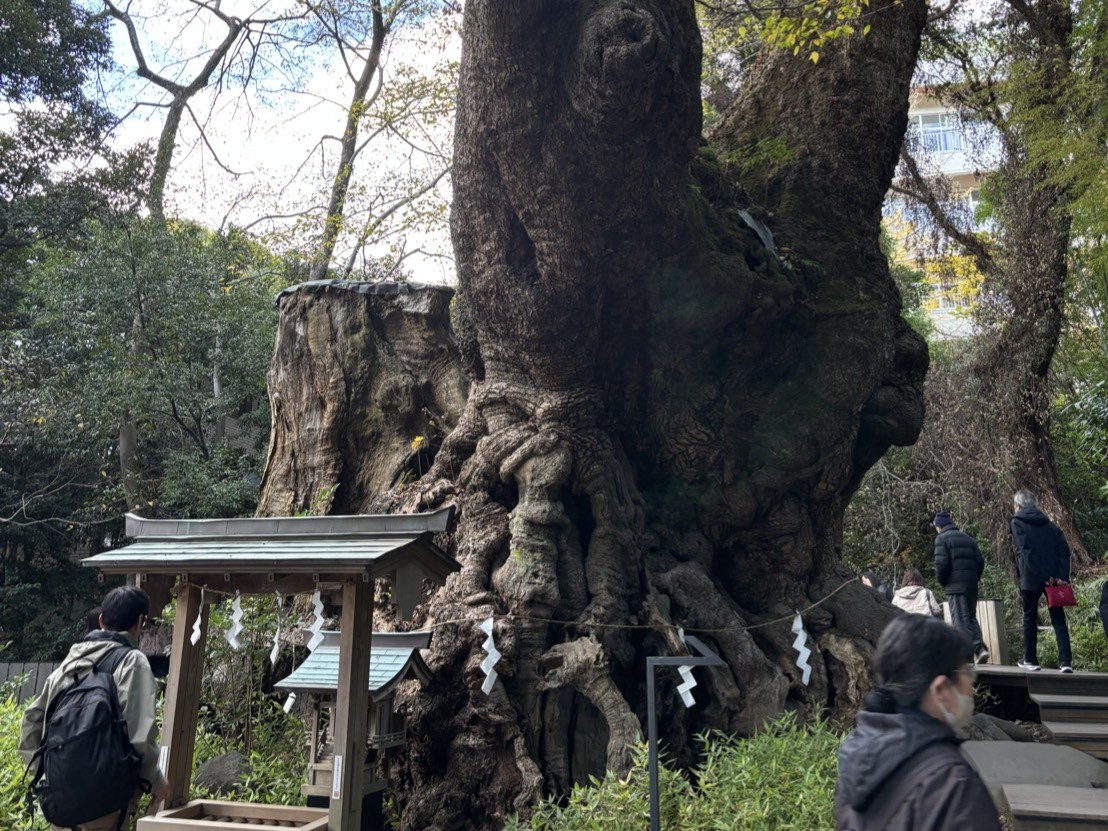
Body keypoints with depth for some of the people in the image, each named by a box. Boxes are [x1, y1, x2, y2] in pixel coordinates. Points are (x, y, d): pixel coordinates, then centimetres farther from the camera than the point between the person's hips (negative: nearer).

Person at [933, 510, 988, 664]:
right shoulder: (968, 538, 19)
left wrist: (942, 581, 2)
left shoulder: (942, 538, -3)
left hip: (955, 586, -7)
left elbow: (941, 563, -13)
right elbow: (980, 561, 12)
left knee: (961, 619, -5)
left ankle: (977, 647, -16)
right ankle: (980, 648, 2)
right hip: (972, 585, 7)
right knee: (971, 618, 15)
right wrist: (974, 579, 17)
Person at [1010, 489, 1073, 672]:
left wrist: (1021, 577, -13)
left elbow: (1023, 551, -12)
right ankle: (1066, 661, -4)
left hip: (1031, 578, -4)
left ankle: (1030, 660, 15)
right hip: (1054, 578, 4)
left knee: (1029, 618, 9)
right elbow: (1064, 550, 6)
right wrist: (1063, 576, 1)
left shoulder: (1016, 522, 0)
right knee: (1058, 619, 5)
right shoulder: (1049, 524, 16)